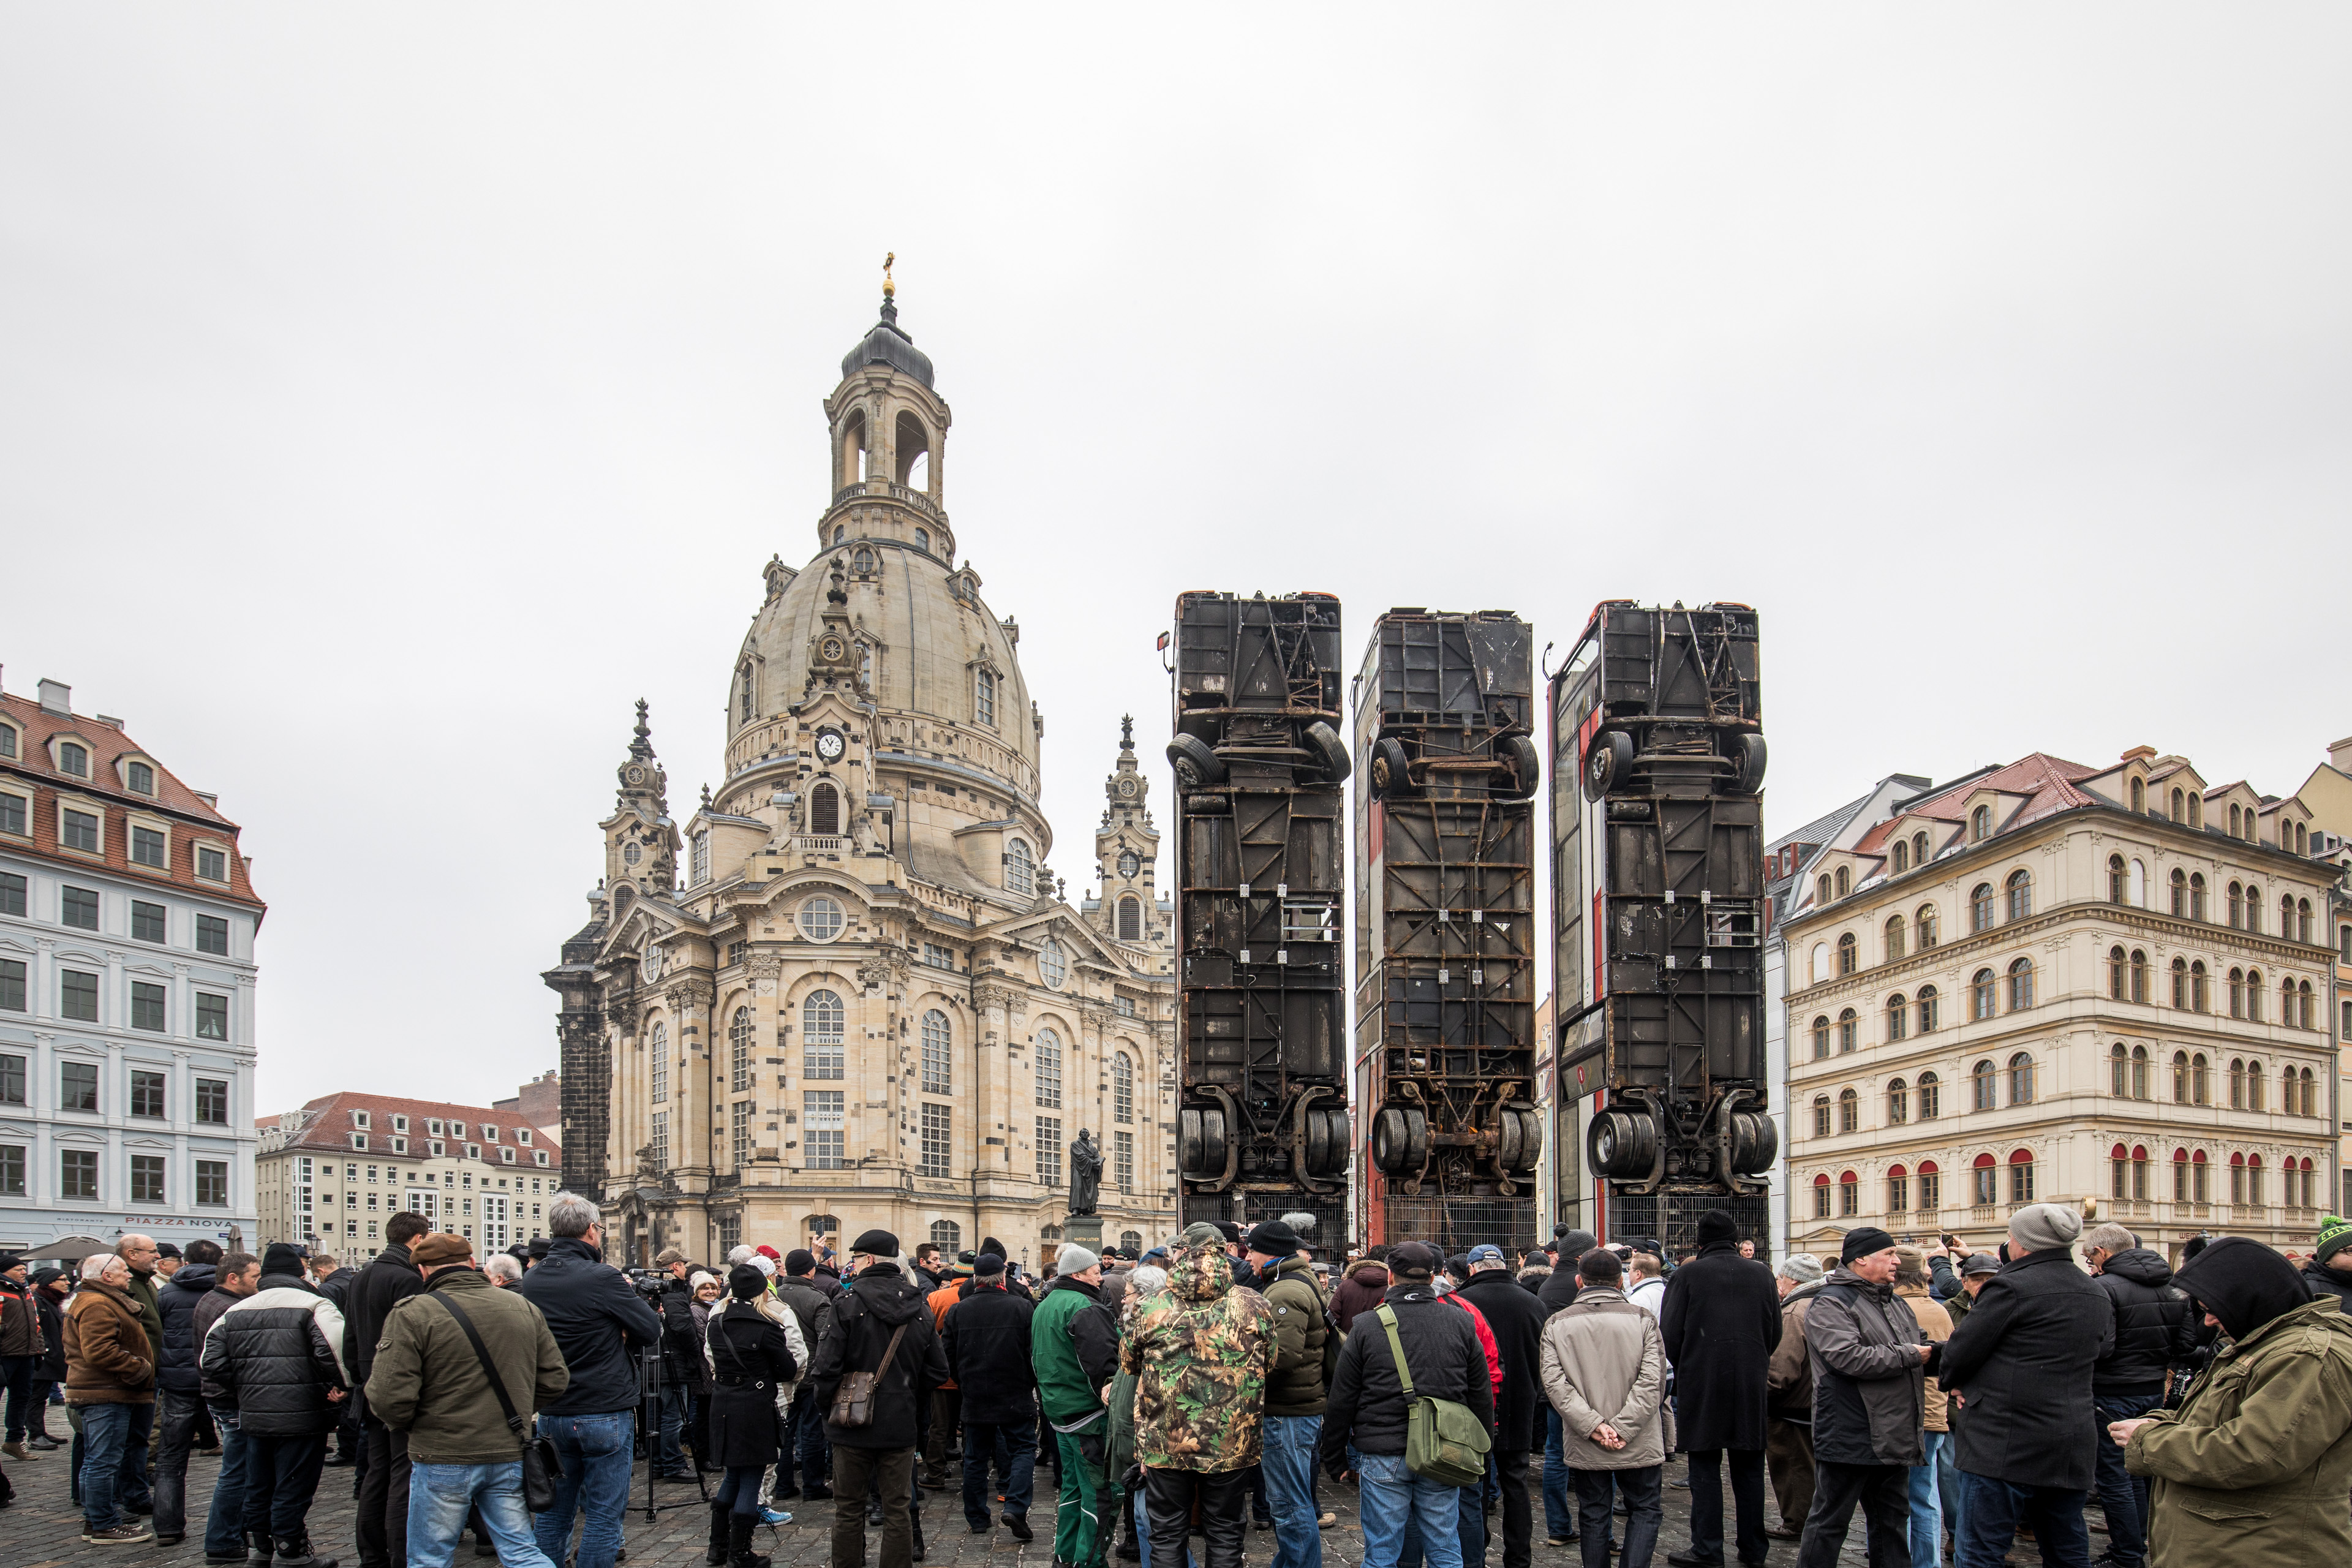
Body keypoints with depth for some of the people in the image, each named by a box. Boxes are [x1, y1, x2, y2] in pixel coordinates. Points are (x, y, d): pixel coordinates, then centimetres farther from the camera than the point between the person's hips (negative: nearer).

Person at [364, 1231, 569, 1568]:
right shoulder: (524, 1307, 4)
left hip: (442, 1460, -4)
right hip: (511, 1456, 4)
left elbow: (389, 1396, -16)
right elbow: (555, 1379, 7)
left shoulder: (411, 1314, -10)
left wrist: (405, 1425, 5)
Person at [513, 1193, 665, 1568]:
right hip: (605, 1414, -6)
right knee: (603, 1516, 2)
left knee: (553, 1512, 16)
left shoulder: (530, 1282, 2)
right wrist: (630, 1294, 6)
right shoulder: (603, 1279, -18)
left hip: (551, 1416, 6)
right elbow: (652, 1331, -12)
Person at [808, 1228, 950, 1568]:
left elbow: (827, 1365, -15)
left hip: (853, 1424, -3)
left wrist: (827, 1409, 0)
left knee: (849, 1510, 9)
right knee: (897, 1510, 9)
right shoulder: (919, 1308, 2)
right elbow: (937, 1370, 6)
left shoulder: (848, 1302, -12)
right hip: (901, 1425, 3)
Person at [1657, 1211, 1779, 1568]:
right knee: (1749, 1469, 13)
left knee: (1705, 1469, 4)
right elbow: (1775, 1333, 8)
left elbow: (1669, 1334, -7)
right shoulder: (1761, 1274, 2)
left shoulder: (1687, 1275, -7)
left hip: (1701, 1384, -3)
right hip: (1751, 1386, 3)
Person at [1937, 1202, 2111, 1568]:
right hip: (2073, 1449, 8)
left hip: (2005, 1446, -8)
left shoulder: (2012, 1287, -12)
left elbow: (1961, 1350, -11)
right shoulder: (2097, 1296, 12)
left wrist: (1955, 1383, 11)